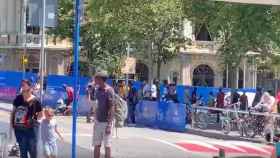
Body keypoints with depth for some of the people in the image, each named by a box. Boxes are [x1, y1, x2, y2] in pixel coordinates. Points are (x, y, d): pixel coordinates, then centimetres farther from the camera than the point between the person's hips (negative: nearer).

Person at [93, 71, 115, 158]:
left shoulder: (109, 90, -15)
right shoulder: (98, 89, 8)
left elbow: (112, 108, -17)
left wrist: (109, 125, -20)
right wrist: (95, 119, 16)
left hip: (106, 121, -7)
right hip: (98, 121, 7)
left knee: (107, 145, 0)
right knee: (97, 145, 10)